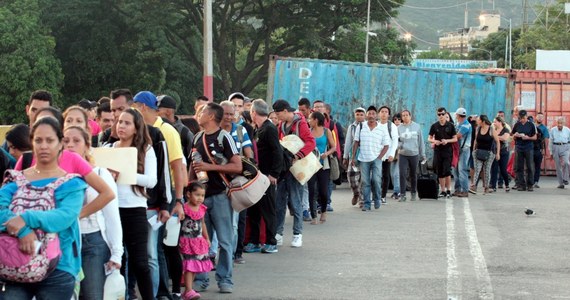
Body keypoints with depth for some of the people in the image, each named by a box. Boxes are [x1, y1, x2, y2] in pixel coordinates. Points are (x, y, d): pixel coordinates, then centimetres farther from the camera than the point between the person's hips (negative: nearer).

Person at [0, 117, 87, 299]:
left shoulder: (72, 184, 0)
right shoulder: (16, 180, 9)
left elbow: (65, 216, -17)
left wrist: (27, 219, -30)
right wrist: (21, 229, -27)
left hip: (58, 268, -2)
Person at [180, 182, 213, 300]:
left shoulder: (202, 209, 8)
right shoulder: (184, 208, -13)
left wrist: (207, 238, 25)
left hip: (199, 242, 7)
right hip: (187, 242, -7)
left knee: (195, 267, 9)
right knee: (189, 267, -11)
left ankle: (188, 289, 17)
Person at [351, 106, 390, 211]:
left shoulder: (382, 129, 1)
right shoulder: (361, 127, 4)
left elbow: (386, 146, 4)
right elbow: (356, 143, 7)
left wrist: (379, 157, -7)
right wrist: (353, 157, 2)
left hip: (376, 159, -1)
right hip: (363, 159, 1)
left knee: (376, 180, -11)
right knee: (365, 182, 1)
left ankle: (377, 199, 11)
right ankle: (366, 203, 7)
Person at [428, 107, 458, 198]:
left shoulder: (450, 126, 2)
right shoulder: (434, 126, 6)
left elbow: (455, 139, 3)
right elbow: (429, 138, 9)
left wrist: (447, 141, -15)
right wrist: (434, 141, -12)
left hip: (448, 151, -2)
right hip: (437, 151, 2)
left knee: (447, 171, -11)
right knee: (439, 172, 5)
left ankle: (448, 190, -1)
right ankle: (443, 191, 13)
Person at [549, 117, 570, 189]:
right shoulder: (553, 130, 6)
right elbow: (550, 141, 10)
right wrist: (551, 152, 9)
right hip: (556, 147, 1)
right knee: (558, 166, 2)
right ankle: (561, 183, 9)